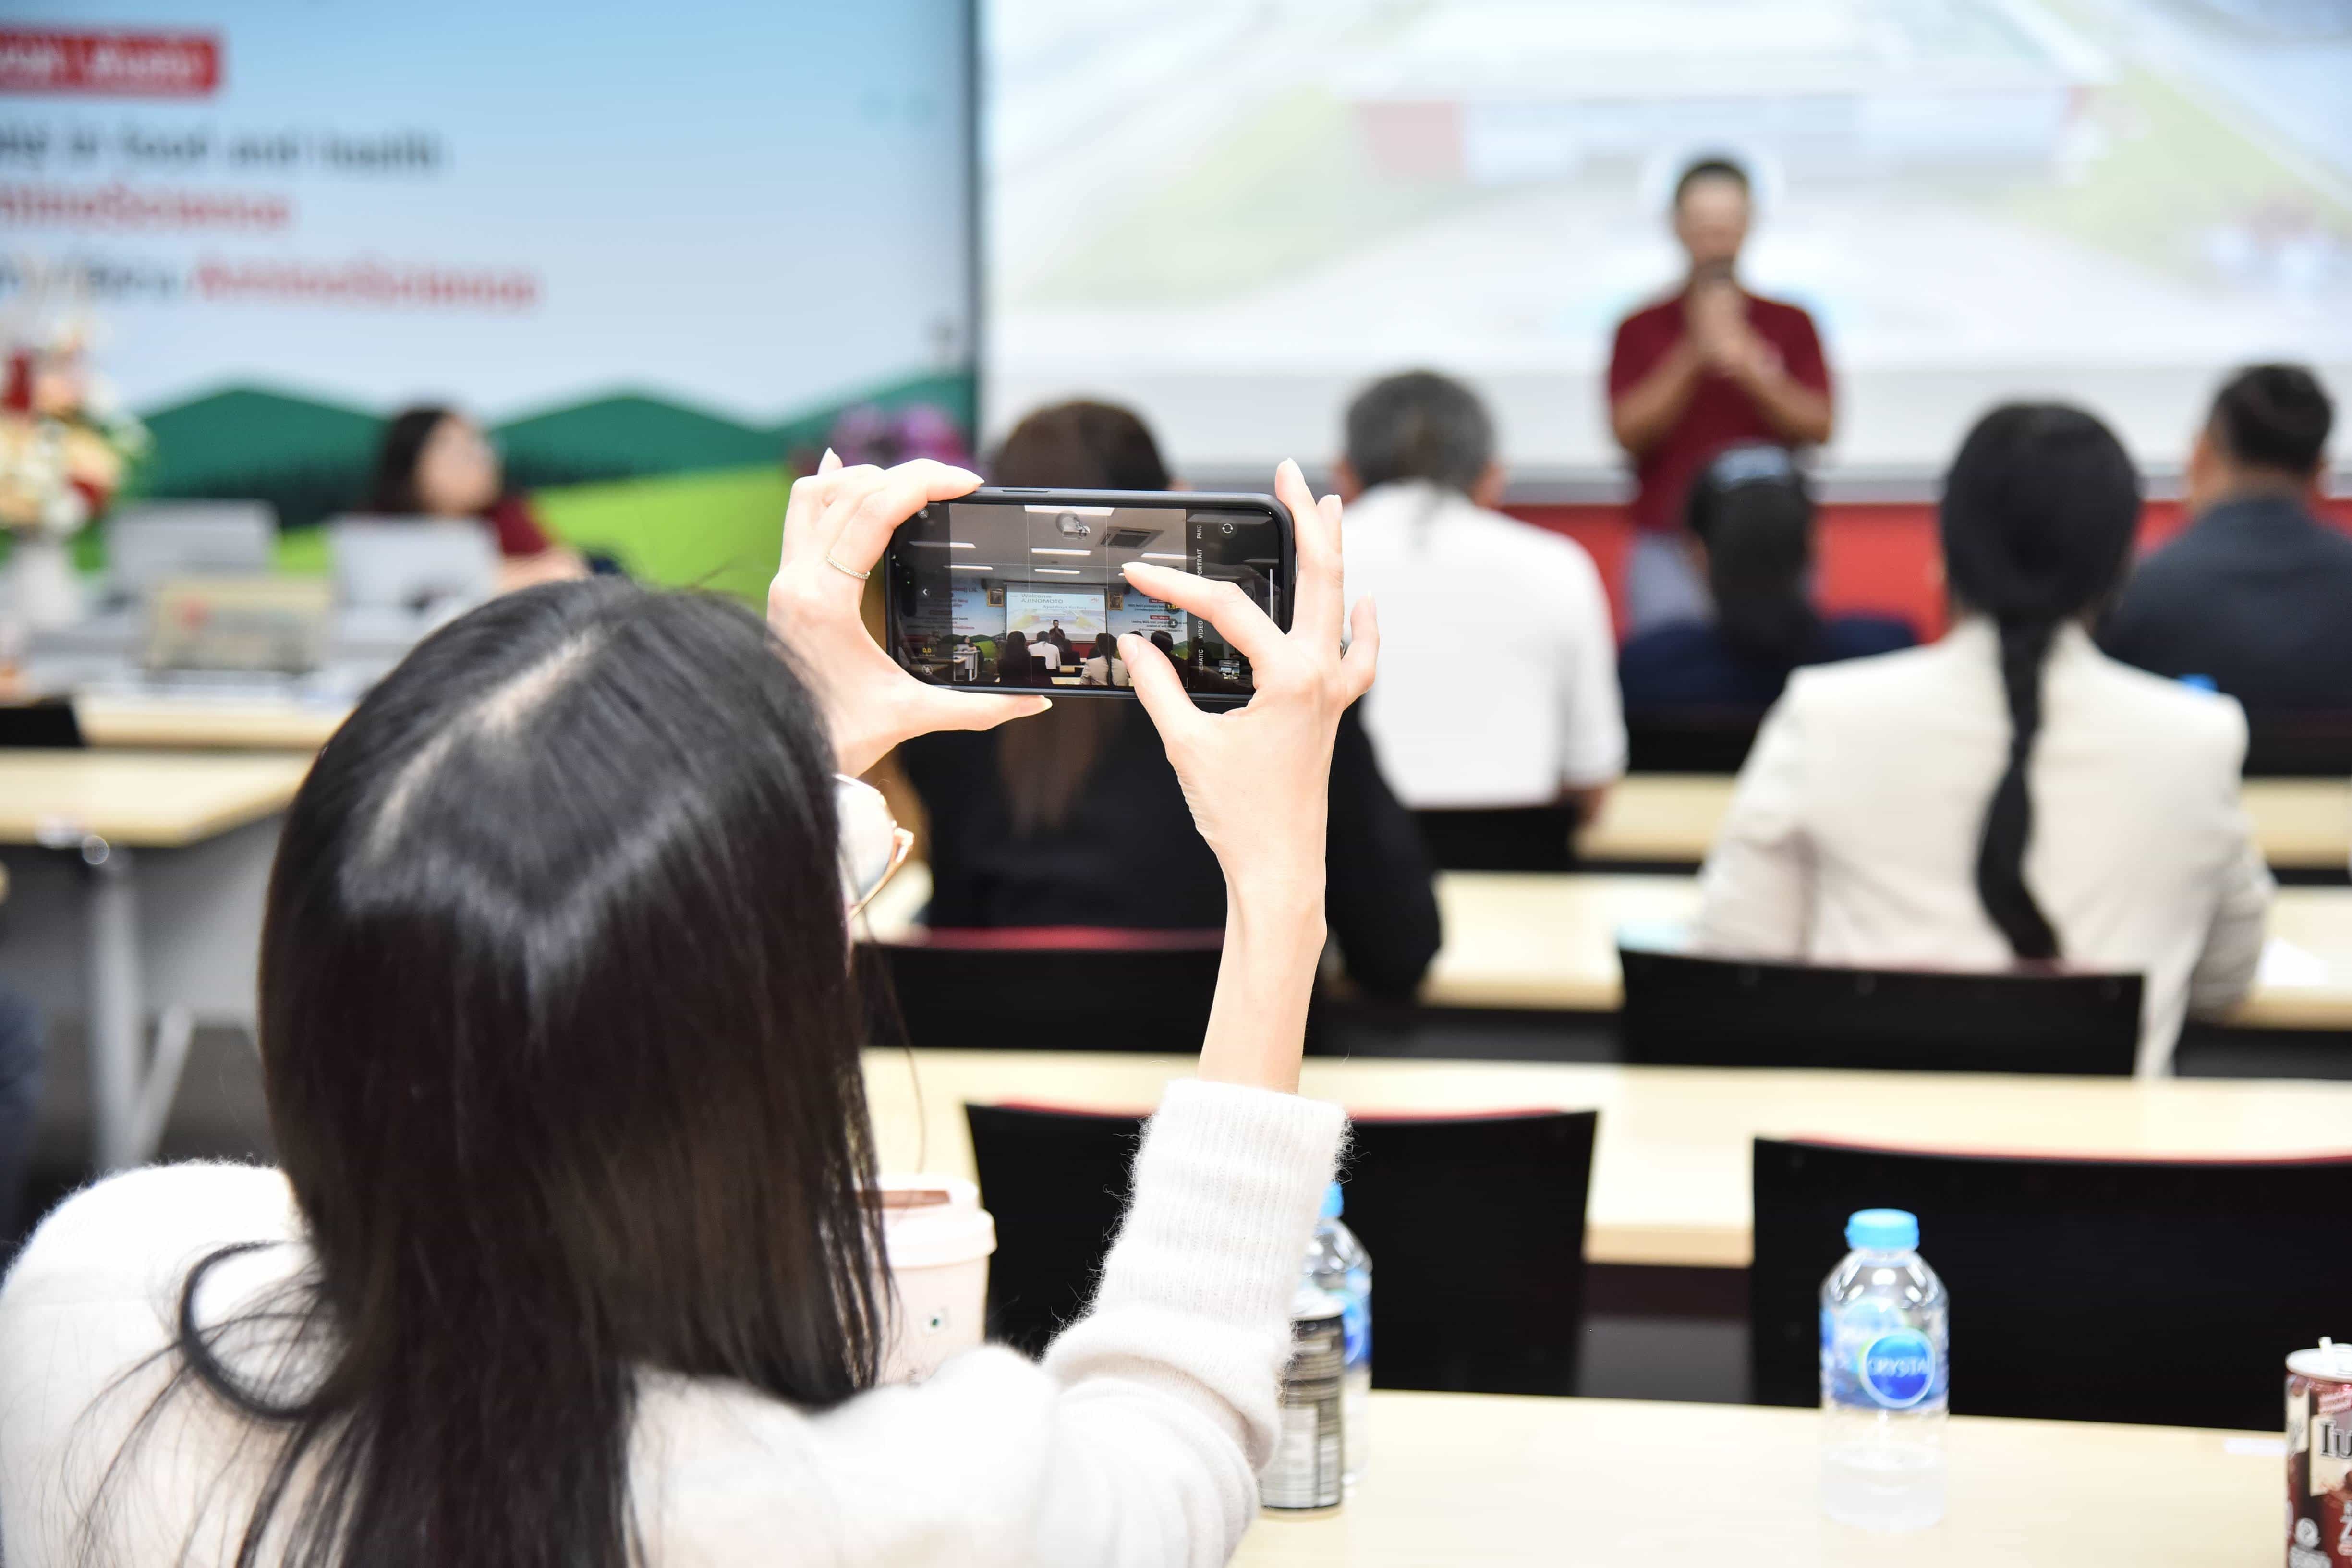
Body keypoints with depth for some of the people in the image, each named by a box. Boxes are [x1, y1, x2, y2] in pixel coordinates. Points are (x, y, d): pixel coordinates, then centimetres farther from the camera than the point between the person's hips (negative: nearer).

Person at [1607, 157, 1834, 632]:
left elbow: (1817, 427, -1)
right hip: (1669, 548, -1)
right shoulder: (1640, 330, 7)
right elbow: (1628, 431, -5)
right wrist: (1694, 356, -14)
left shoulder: (1791, 325, 9)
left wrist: (1749, 370, -15)